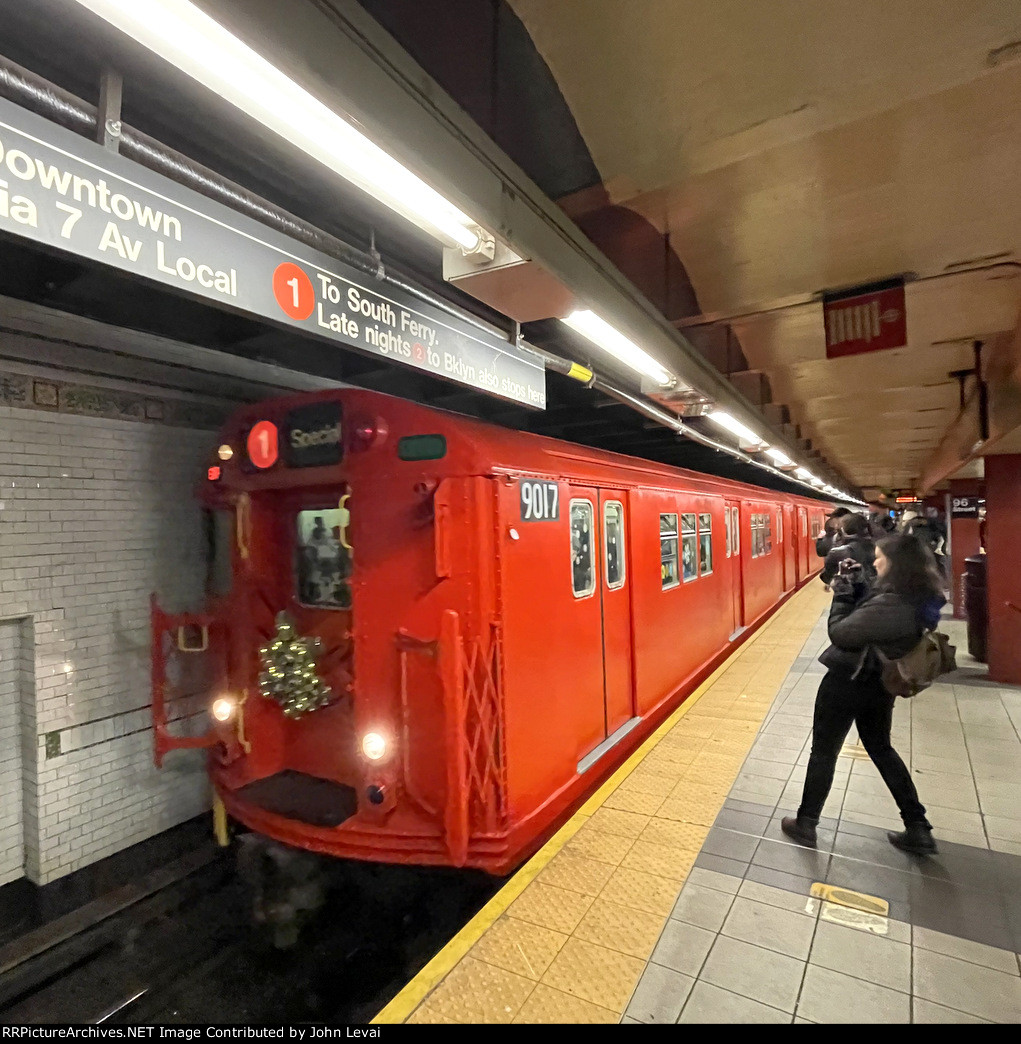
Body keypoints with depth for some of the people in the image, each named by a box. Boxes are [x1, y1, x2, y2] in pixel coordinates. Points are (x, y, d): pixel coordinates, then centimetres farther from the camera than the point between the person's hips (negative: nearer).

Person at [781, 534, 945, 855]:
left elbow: (839, 633, -24)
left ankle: (805, 824, 21)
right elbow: (869, 618, 8)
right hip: (879, 684, 9)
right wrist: (857, 586, -3)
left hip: (848, 682, -8)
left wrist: (842, 591, -15)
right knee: (881, 748, 26)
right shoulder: (917, 597, -2)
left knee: (823, 752, 7)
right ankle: (918, 829, 32)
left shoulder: (891, 603, -31)